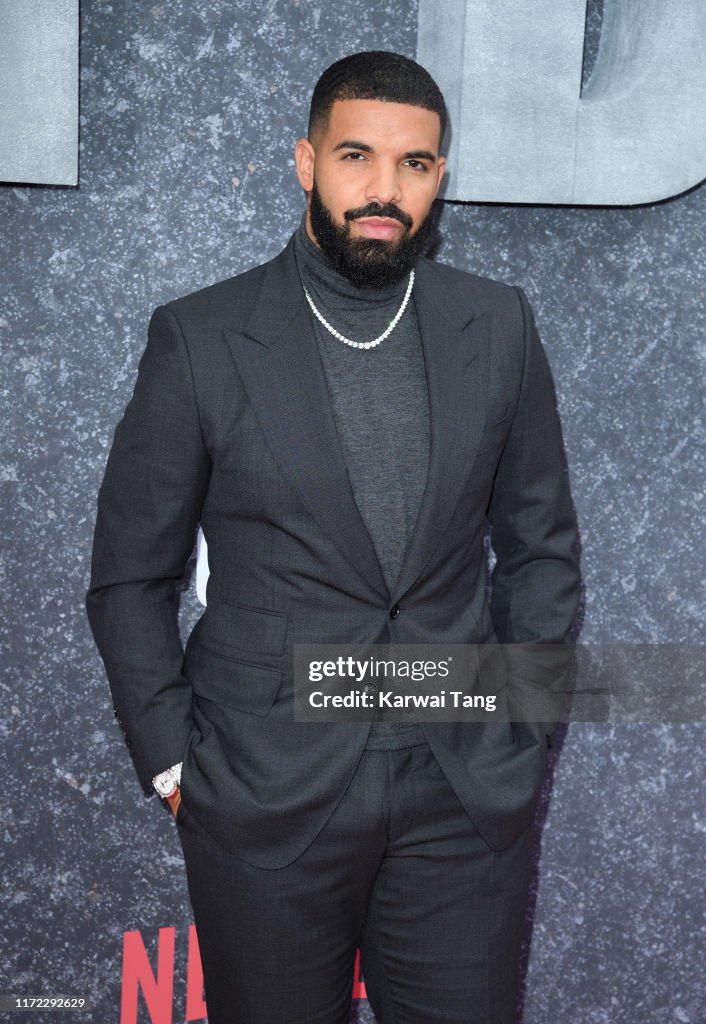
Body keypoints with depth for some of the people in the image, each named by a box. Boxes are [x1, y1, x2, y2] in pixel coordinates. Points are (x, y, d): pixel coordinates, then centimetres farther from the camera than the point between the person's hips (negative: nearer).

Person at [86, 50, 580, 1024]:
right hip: (265, 801, -1)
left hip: (467, 799, 2)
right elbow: (129, 578, 1)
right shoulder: (200, 338, -5)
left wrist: (526, 739, 4)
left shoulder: (499, 328, 3)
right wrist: (172, 764, -3)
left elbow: (541, 544, 9)